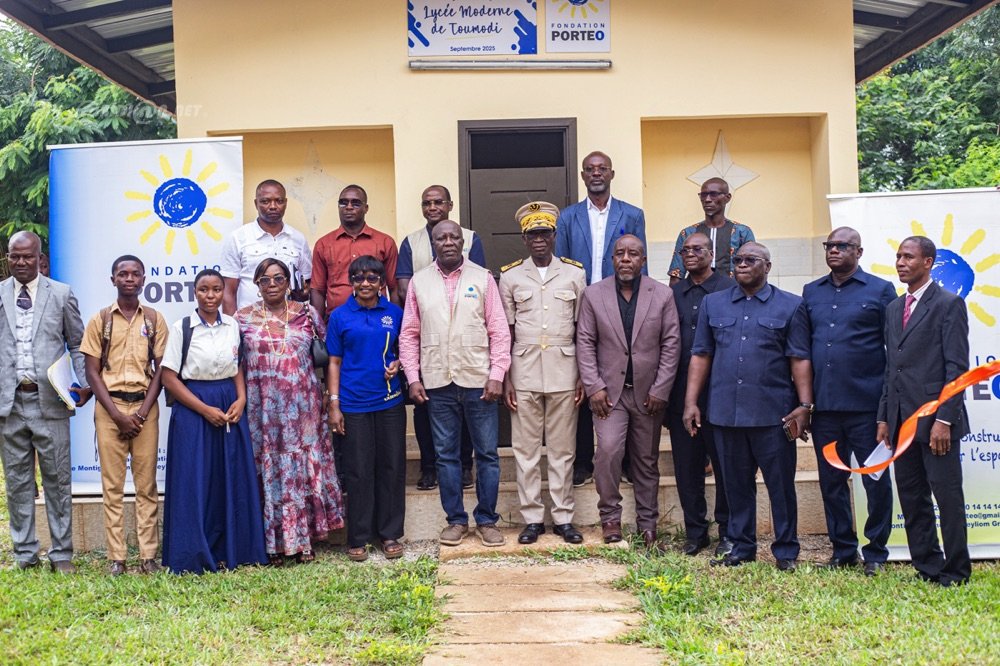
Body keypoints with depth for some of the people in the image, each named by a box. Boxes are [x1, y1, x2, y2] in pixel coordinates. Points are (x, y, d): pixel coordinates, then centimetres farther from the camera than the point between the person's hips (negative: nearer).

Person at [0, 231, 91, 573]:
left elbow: (77, 344, 8)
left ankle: (61, 554, 11)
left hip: (49, 400, -1)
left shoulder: (61, 294, 5)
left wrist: (85, 383, -5)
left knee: (57, 479, 3)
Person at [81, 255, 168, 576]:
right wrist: (117, 414, -8)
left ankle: (148, 555, 5)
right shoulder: (99, 320, 6)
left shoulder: (155, 319, 7)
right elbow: (92, 371, 2)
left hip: (145, 406, 0)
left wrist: (143, 411, -7)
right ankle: (116, 557, 4)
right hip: (110, 406, 0)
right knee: (112, 485, 0)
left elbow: (161, 368, 5)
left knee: (147, 484, 1)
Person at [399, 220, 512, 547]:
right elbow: (409, 335, 6)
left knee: (487, 453, 5)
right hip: (437, 382, 1)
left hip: (478, 380, -1)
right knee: (446, 454, 8)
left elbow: (499, 331, -1)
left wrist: (496, 375, -8)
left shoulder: (482, 278, 2)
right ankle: (456, 519, 20)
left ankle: (486, 519, 17)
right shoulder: (419, 282, 6)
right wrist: (413, 378, -1)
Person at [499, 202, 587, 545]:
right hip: (524, 373, 0)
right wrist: (505, 380, 0)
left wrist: (583, 377, 1)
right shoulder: (510, 276, 5)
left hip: (564, 373, 0)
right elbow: (505, 333, 6)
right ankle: (532, 518, 12)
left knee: (563, 449, 5)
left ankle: (563, 517, 14)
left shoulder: (574, 274, 5)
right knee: (525, 449, 3)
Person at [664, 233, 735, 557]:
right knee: (686, 465, 7)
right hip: (681, 393, 4)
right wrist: (664, 392, 5)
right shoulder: (673, 293, 12)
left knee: (724, 463, 4)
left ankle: (727, 531, 17)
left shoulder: (729, 289, -1)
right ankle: (695, 531, 18)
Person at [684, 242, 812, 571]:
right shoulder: (713, 304, 11)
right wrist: (691, 403, 3)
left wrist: (804, 405, -9)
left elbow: (800, 360, -1)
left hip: (773, 412, -2)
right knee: (736, 484, 11)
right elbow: (700, 356, 9)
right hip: (725, 412, 3)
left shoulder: (790, 306, 4)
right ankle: (742, 548, 22)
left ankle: (786, 551, 15)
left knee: (781, 484, 3)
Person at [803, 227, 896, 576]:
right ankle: (843, 549, 23)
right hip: (824, 404, 4)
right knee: (831, 480, 10)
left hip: (866, 404, -4)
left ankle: (876, 552, 17)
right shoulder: (811, 292, 12)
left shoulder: (880, 290, 1)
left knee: (876, 480, 4)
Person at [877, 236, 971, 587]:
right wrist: (884, 418, 11)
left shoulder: (949, 304, -4)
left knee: (947, 496, -1)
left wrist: (944, 419, -16)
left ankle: (955, 572, 10)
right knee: (911, 498, 10)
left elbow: (957, 367, -9)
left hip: (935, 420, -7)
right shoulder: (894, 308, 16)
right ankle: (927, 567, 19)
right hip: (902, 421, 7)